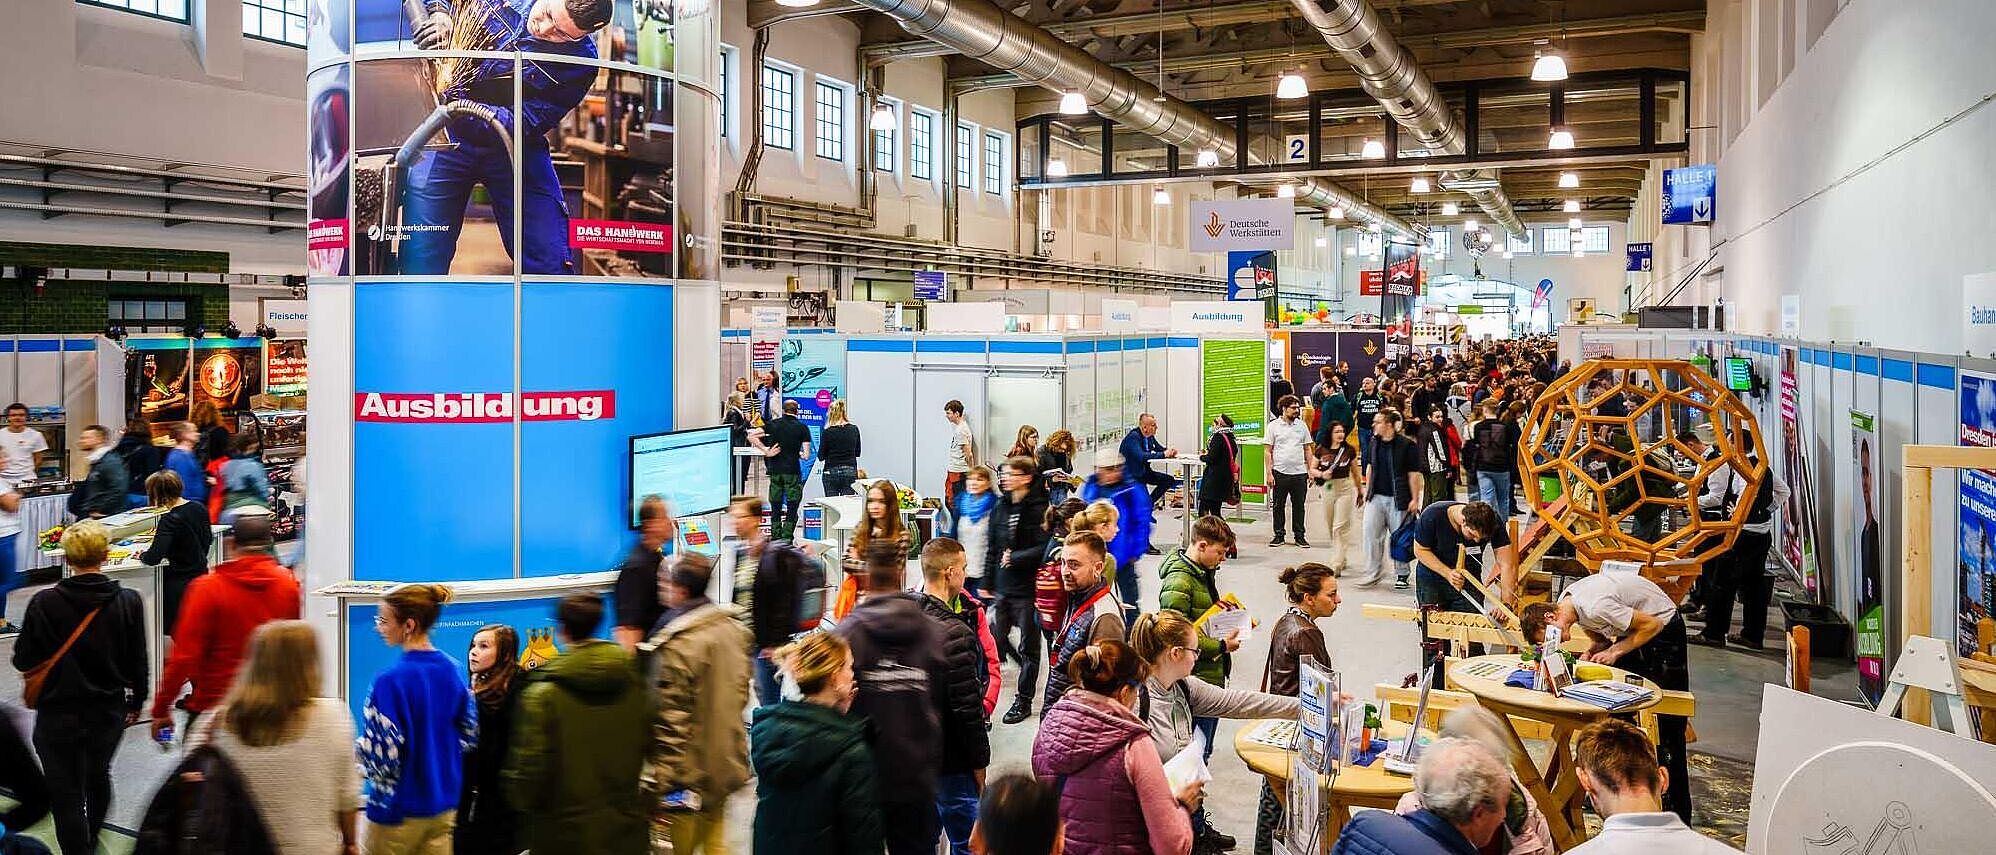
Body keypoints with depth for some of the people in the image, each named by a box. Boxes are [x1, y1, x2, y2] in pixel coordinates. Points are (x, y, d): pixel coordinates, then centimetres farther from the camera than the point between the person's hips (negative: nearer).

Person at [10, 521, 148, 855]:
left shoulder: (44, 603, -17)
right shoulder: (128, 601, -11)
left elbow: (23, 661, -8)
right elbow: (138, 662, -3)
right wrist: (136, 702, 12)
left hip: (58, 714, -3)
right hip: (109, 711, 3)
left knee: (66, 793, 8)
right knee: (97, 777, 25)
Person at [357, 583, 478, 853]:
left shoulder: (390, 680, -19)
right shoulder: (452, 670, 0)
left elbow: (381, 757, -19)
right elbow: (469, 736, 9)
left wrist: (355, 749, -1)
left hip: (399, 811, -6)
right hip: (445, 807, 6)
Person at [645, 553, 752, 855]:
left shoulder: (677, 645, -21)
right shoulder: (733, 629, 3)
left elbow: (671, 720, -20)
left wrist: (661, 785, -15)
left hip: (690, 773, -7)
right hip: (724, 763, 7)